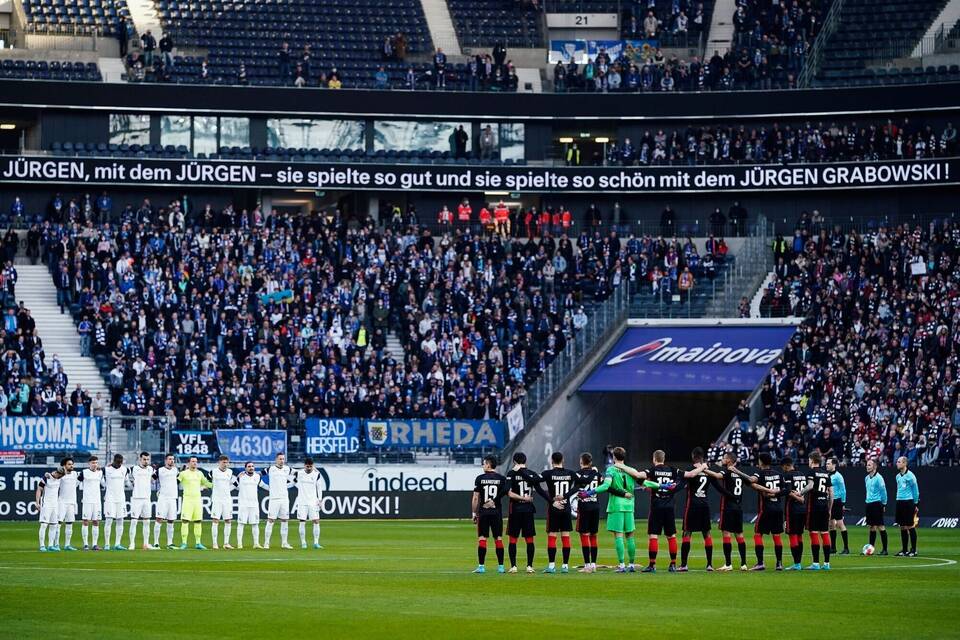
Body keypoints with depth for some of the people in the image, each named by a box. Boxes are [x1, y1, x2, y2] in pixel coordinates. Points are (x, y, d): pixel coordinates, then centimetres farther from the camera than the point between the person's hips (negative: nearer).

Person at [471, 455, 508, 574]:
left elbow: (475, 498, -3)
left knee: (482, 539, 0)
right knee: (498, 538, 6)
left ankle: (481, 566, -3)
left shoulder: (480, 478, -3)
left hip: (483, 512, -2)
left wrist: (474, 513, 3)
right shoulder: (501, 479, 2)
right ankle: (500, 566, 6)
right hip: (497, 512, 2)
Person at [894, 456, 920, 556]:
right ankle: (904, 549, 13)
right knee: (902, 527, 8)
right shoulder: (898, 476, 12)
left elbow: (915, 490, -5)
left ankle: (913, 549, 0)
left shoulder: (910, 475, -9)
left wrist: (916, 504, -5)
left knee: (910, 526, -5)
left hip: (908, 502, -7)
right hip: (899, 502, 7)